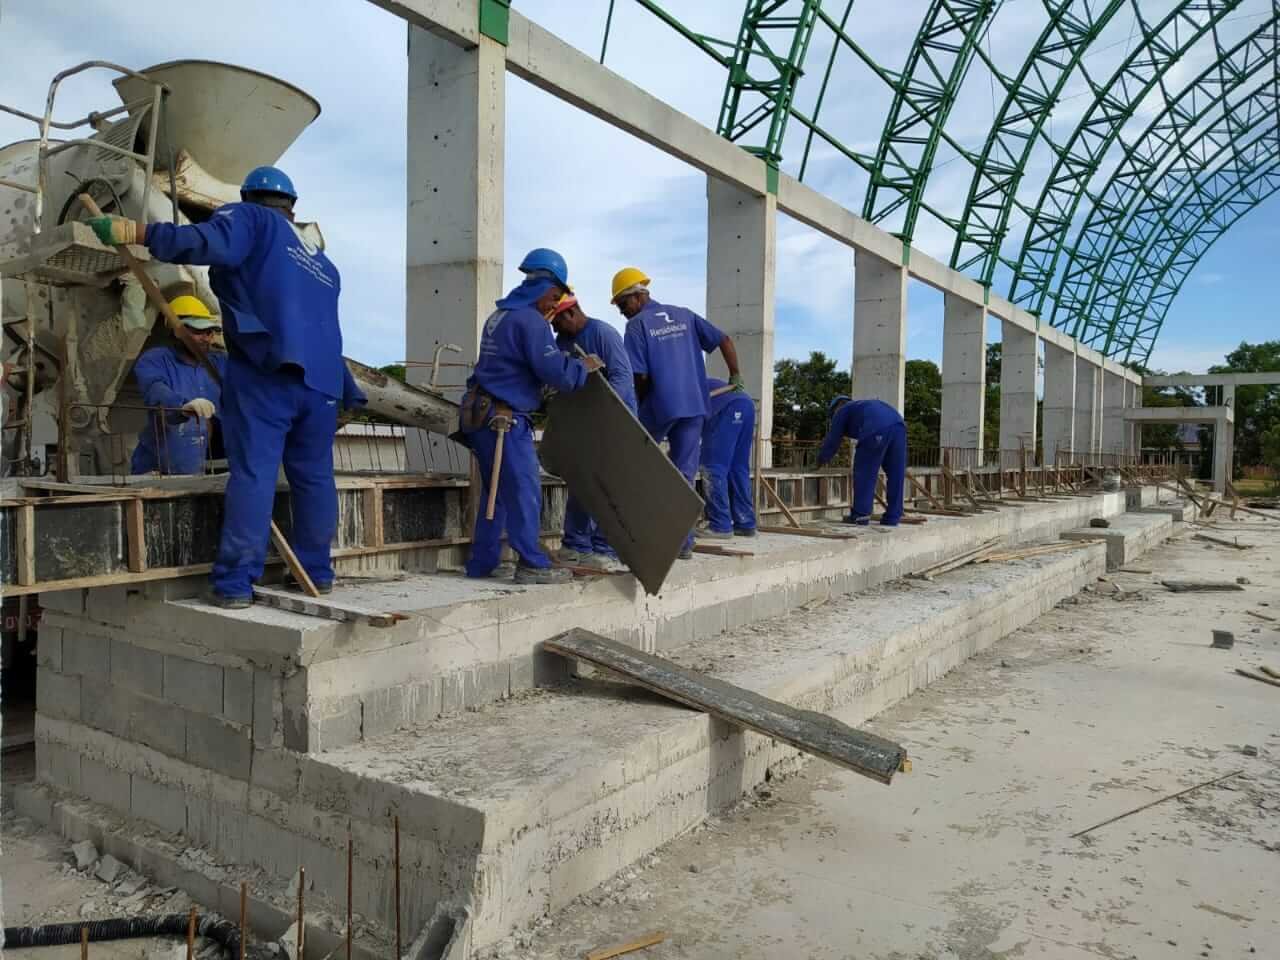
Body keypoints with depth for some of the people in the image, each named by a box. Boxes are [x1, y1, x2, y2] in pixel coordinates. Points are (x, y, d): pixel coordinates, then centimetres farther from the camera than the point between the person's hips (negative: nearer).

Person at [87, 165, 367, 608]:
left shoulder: (252, 219, 10)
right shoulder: (323, 262, 28)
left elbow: (209, 242, -13)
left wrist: (134, 231, -15)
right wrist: (349, 396, 37)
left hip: (266, 371, -6)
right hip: (321, 379, 6)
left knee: (253, 472, -9)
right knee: (314, 475, 12)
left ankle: (236, 582, -9)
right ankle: (317, 572, 19)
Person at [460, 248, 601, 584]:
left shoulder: (499, 316, 18)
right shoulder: (531, 321, -13)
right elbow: (557, 372, -19)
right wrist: (584, 366, -1)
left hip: (481, 415, 10)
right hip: (505, 420, -10)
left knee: (496, 491, 15)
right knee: (524, 489, -4)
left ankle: (482, 562, 18)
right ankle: (532, 564, 1)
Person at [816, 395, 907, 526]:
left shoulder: (842, 410, 24)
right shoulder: (861, 407, 43)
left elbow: (833, 440, 24)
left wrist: (822, 460, 38)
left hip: (877, 428, -7)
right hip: (898, 424, 7)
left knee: (864, 472, 3)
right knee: (896, 474, 10)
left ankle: (860, 515, 4)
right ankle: (893, 517, 13)